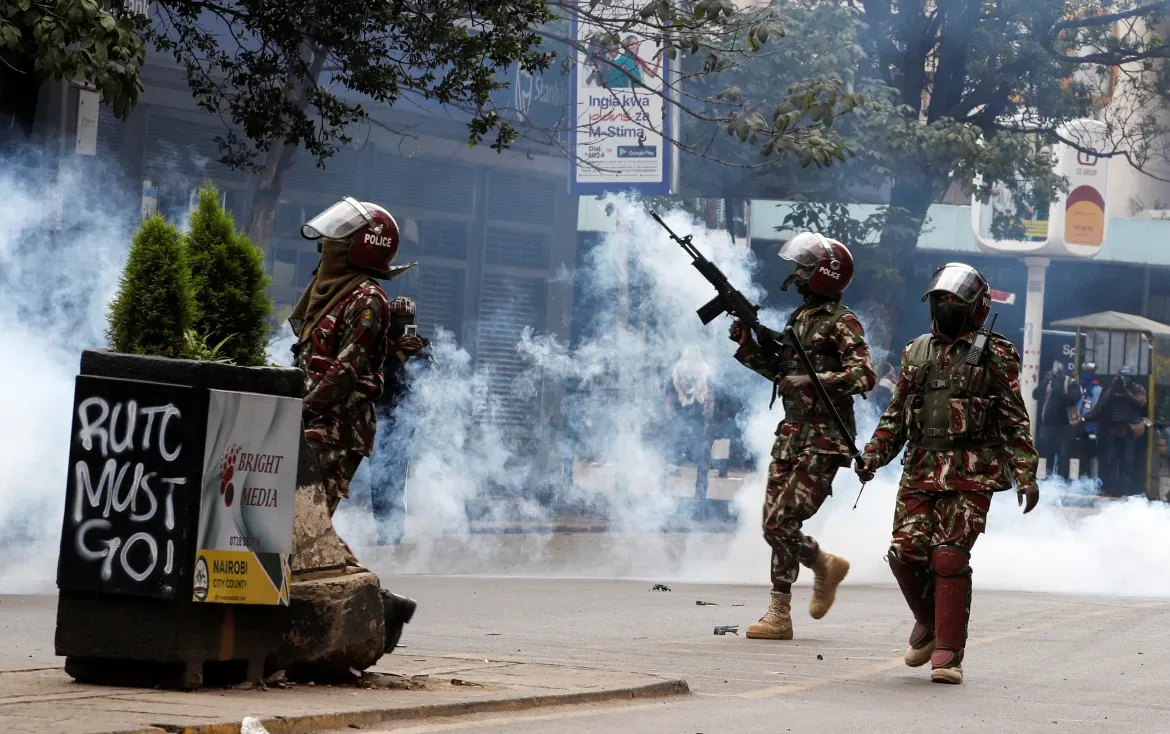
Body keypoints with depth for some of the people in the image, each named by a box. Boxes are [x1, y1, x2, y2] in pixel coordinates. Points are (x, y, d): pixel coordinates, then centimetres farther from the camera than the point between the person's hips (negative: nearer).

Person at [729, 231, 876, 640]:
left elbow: (865, 376, -20)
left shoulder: (841, 323, -9)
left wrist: (812, 381, -28)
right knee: (774, 524, 3)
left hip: (824, 439, -8)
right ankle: (780, 614, 13)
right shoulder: (800, 316, 17)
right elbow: (779, 370, 25)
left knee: (781, 523, -13)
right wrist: (747, 344, 10)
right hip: (791, 433, 8)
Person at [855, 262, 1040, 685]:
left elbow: (1015, 421, 1)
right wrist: (873, 456, 8)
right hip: (921, 470, 4)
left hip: (972, 473, -4)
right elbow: (896, 415, 20)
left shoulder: (994, 356, 2)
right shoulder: (917, 353, 15)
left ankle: (948, 653, -7)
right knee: (906, 551, -6)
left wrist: (1026, 475, -6)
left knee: (949, 557, -12)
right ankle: (929, 622, 21)